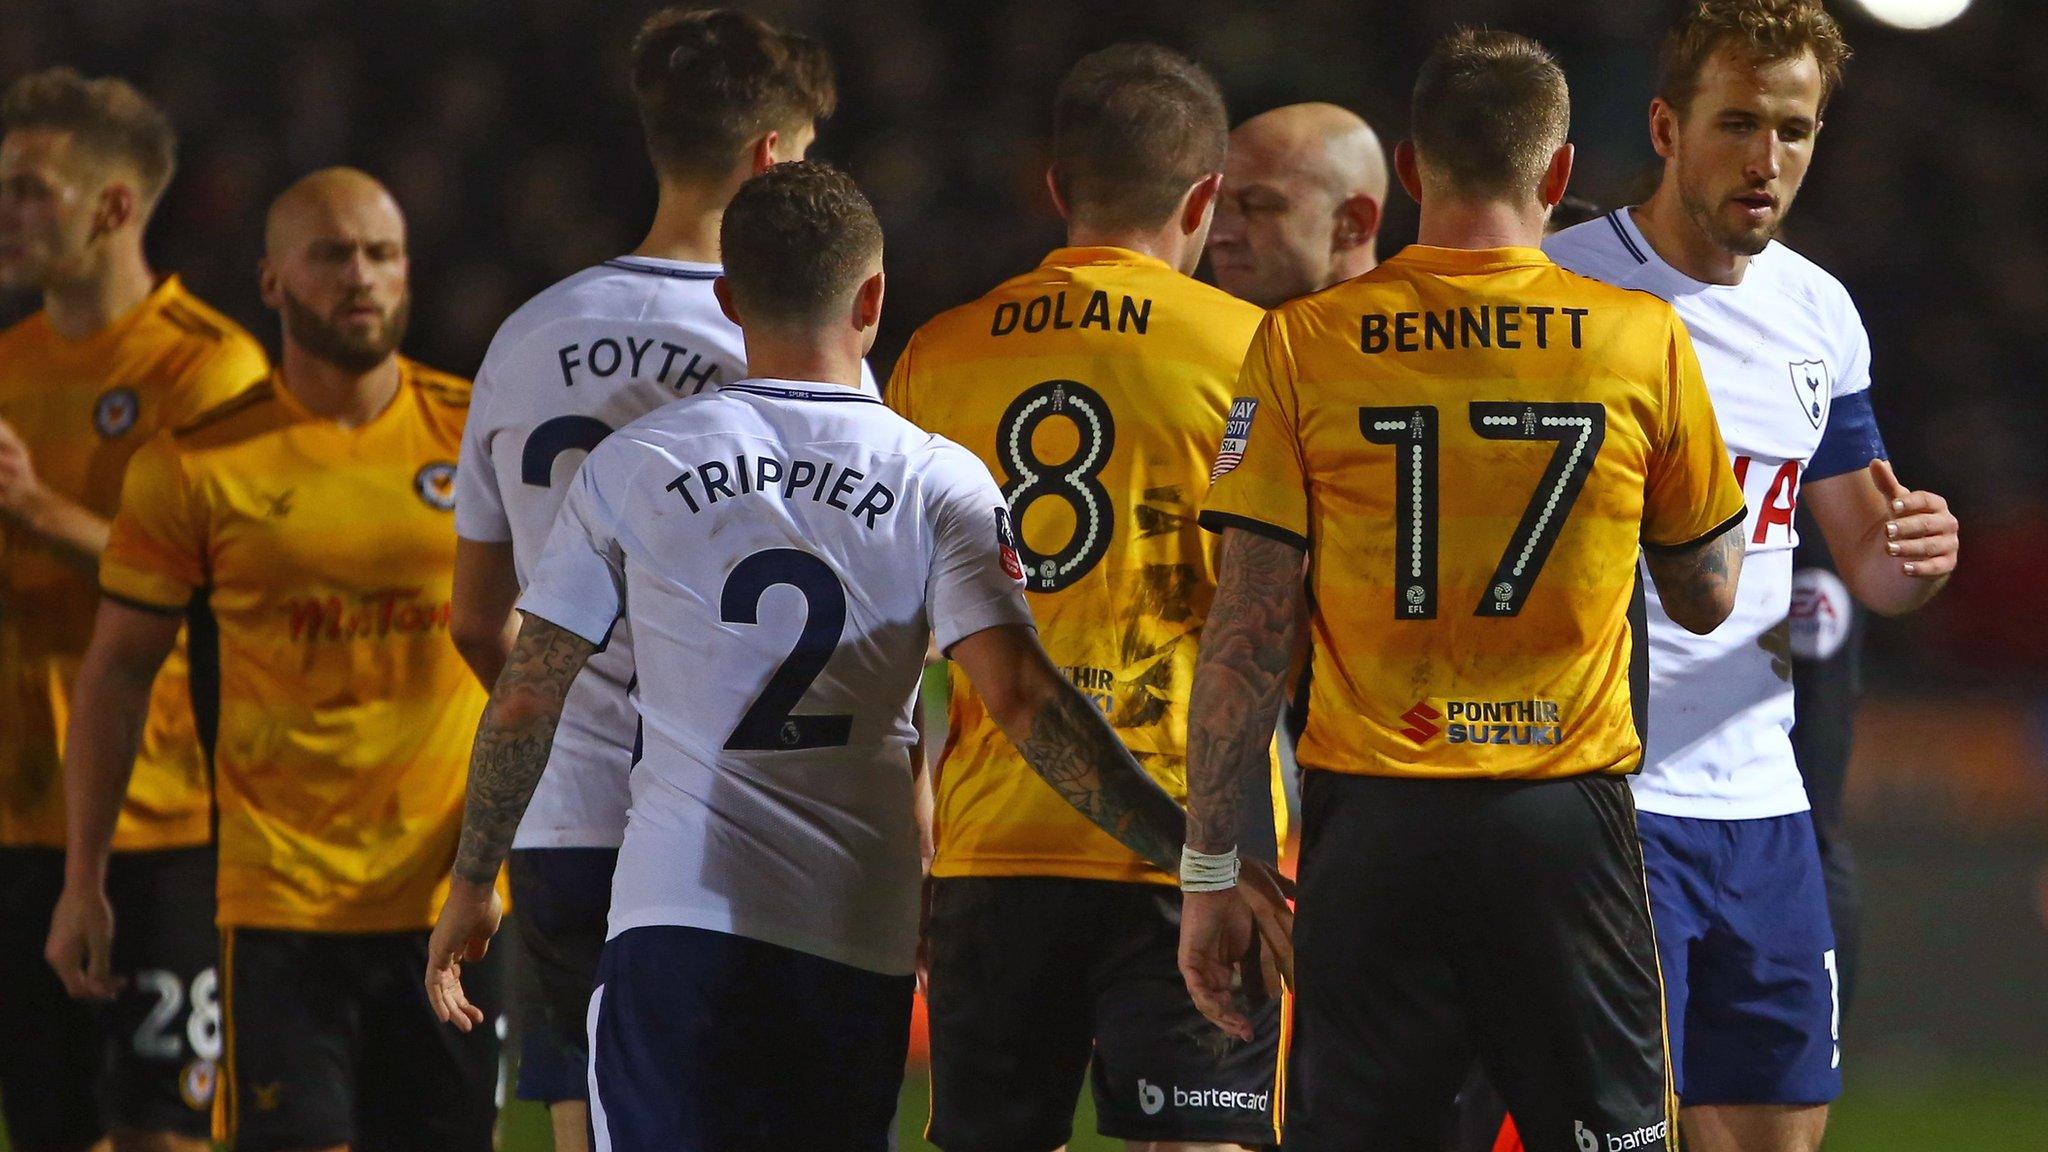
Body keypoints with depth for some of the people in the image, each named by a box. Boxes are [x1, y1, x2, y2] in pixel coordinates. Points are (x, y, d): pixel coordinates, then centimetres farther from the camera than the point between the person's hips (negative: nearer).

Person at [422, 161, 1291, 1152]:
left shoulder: (631, 468, 4)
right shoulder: (939, 485, 1)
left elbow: (525, 700, 7)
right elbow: (1022, 699, -10)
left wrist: (471, 884, 20)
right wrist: (1190, 851, -8)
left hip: (675, 920, -1)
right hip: (860, 939, 1)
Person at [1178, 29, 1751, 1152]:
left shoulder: (1302, 344, -2)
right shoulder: (1646, 341, -1)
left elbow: (1247, 633, -3)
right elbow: (1708, 596, 10)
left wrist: (1210, 869, 1)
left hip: (1373, 821, 0)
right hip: (1567, 826, 0)